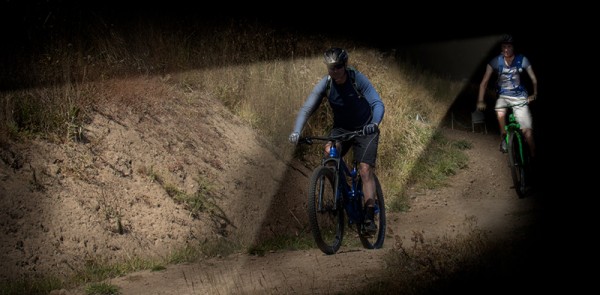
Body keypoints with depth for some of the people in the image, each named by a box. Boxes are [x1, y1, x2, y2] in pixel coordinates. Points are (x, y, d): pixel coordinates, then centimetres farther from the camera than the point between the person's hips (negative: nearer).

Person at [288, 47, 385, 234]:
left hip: (364, 128, -2)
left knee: (365, 170, -16)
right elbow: (307, 109, -20)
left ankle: (369, 217, -12)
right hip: (341, 128, 3)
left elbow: (378, 103, -31)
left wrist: (374, 123, -52)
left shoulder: (358, 79, -22)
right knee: (328, 152, -28)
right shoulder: (325, 84, -14)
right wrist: (296, 131, -37)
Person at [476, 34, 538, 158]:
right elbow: (484, 81, -13)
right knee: (500, 111, -35)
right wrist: (480, 101, -22)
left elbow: (533, 79, -11)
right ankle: (504, 138, -8)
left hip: (520, 97, -1)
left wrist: (535, 94, -27)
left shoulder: (522, 60, -13)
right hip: (503, 96, 1)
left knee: (528, 132, -12)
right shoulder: (496, 61, -13)